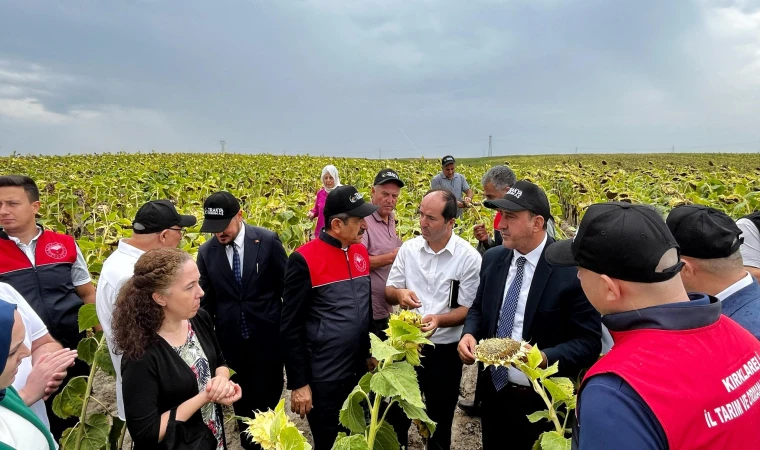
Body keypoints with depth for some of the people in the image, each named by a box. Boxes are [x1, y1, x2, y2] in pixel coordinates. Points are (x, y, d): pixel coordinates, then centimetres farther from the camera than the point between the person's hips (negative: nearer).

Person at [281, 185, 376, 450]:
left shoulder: (361, 251, 2)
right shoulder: (305, 260, -18)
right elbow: (291, 328, -14)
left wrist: (370, 352, 14)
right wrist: (298, 383, -13)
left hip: (359, 371, 6)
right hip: (323, 378, -6)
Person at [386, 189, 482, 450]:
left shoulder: (469, 257, -13)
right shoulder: (409, 248, -3)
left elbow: (469, 309, -11)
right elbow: (388, 292, 4)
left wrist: (439, 320, -29)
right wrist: (399, 293, -20)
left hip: (444, 350, -3)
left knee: (440, 419, 17)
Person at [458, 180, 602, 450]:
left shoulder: (572, 268, -19)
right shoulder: (493, 259, -1)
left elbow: (589, 342, -16)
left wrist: (544, 357, -31)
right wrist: (469, 334, -9)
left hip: (541, 401, -5)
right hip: (493, 392, 5)